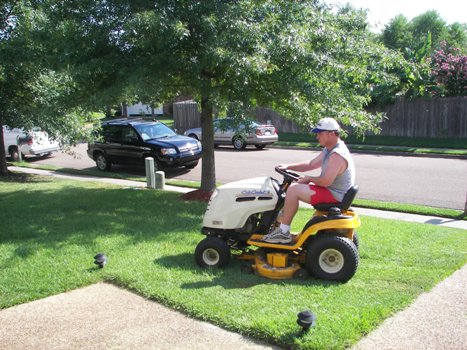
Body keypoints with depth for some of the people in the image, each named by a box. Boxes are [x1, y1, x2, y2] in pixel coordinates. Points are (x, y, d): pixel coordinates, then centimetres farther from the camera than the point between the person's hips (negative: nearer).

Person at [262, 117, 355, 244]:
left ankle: (283, 232, -11)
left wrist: (309, 179, -11)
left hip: (334, 196, -11)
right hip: (331, 190, 11)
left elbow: (326, 181, -30)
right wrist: (288, 166, 6)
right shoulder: (329, 150, 10)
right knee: (296, 186, 16)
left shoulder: (337, 155, -24)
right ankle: (281, 222, 12)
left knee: (294, 189, -18)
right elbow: (311, 164, 17)